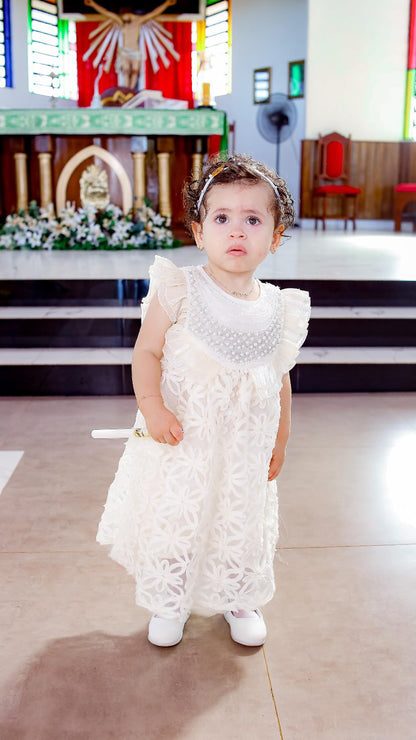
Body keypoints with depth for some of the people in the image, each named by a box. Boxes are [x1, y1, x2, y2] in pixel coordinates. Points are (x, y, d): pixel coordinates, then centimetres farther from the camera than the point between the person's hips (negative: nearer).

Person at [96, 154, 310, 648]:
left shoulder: (279, 310, -3)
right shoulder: (178, 292, -13)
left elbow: (280, 380, 7)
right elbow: (147, 352, -10)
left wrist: (279, 443, 13)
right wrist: (152, 407, -25)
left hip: (246, 448, 3)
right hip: (180, 440, -2)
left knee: (241, 524, 16)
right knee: (171, 521, 10)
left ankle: (239, 600, 44)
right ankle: (168, 604, 37)